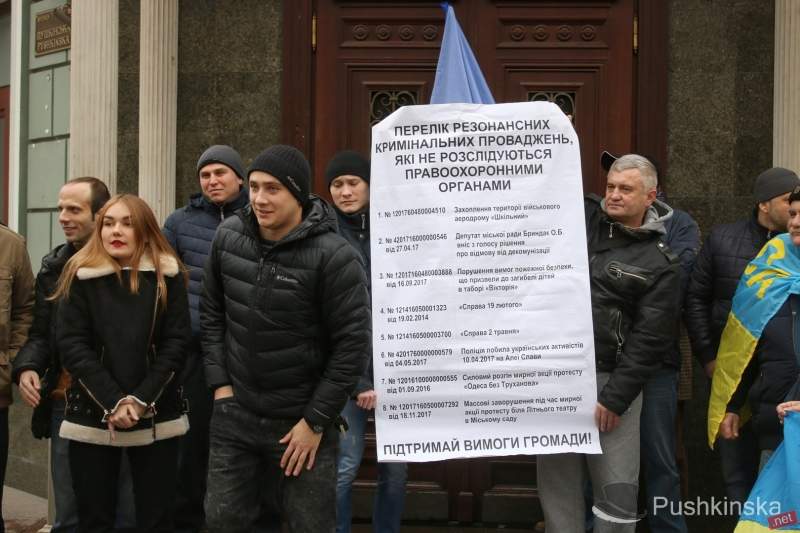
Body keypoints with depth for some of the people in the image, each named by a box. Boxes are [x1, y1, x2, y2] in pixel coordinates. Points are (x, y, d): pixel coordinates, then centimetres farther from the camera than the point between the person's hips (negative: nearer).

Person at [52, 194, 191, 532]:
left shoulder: (167, 276, 0)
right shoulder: (81, 275, 0)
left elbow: (176, 342, -4)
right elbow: (71, 344, -7)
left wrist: (142, 400, -14)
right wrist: (112, 402, -16)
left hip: (157, 417, 0)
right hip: (92, 417, 0)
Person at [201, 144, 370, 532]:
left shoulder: (333, 257, -18)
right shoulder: (227, 237, -1)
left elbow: (352, 344, -15)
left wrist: (316, 422, -13)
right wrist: (219, 382, 3)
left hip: (302, 421, -4)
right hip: (234, 414, 4)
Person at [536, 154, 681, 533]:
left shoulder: (659, 264, -3)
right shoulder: (580, 215, 7)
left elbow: (649, 340, -7)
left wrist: (615, 398, -12)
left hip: (609, 380, -3)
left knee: (617, 490, -1)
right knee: (557, 482, 10)